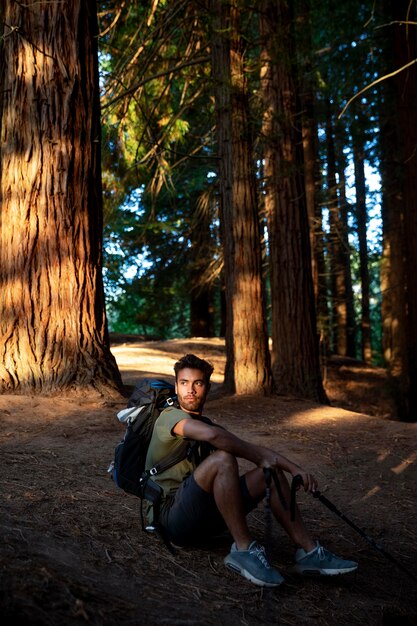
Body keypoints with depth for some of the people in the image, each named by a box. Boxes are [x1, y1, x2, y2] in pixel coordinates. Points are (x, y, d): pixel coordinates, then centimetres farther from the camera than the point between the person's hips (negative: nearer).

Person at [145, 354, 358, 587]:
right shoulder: (170, 416, -7)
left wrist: (296, 469, -7)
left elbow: (252, 449, 8)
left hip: (205, 518, 8)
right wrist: (260, 458, -20)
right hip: (171, 517, -7)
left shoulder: (207, 423, 18)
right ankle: (243, 549, -24)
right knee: (222, 458, -31)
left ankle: (309, 551, -10)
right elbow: (211, 434, -30)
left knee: (270, 473, -5)